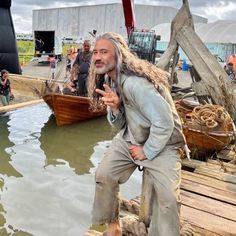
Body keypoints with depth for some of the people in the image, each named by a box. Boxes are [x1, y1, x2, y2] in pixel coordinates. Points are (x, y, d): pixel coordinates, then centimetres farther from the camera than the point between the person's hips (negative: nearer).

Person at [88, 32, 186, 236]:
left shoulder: (134, 83, -30)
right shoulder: (109, 80, -1)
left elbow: (164, 123, -31)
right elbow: (120, 125, 4)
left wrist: (147, 152, -17)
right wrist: (114, 108, -19)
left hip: (162, 144, -7)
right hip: (130, 139, 7)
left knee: (168, 197, -19)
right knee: (104, 174, -3)